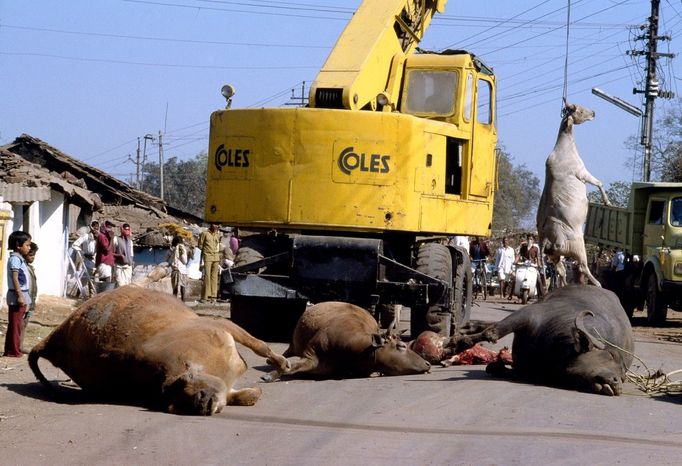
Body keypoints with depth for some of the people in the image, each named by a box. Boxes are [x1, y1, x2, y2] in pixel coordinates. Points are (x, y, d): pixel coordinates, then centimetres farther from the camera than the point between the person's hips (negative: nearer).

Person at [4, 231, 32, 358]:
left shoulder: (20, 259, 16)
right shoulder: (15, 259, -14)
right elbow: (15, 278, -20)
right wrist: (20, 295, -23)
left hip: (22, 295, 10)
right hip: (17, 295, -10)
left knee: (16, 324, 12)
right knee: (15, 324, -5)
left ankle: (11, 350, 17)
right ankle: (13, 351, -1)